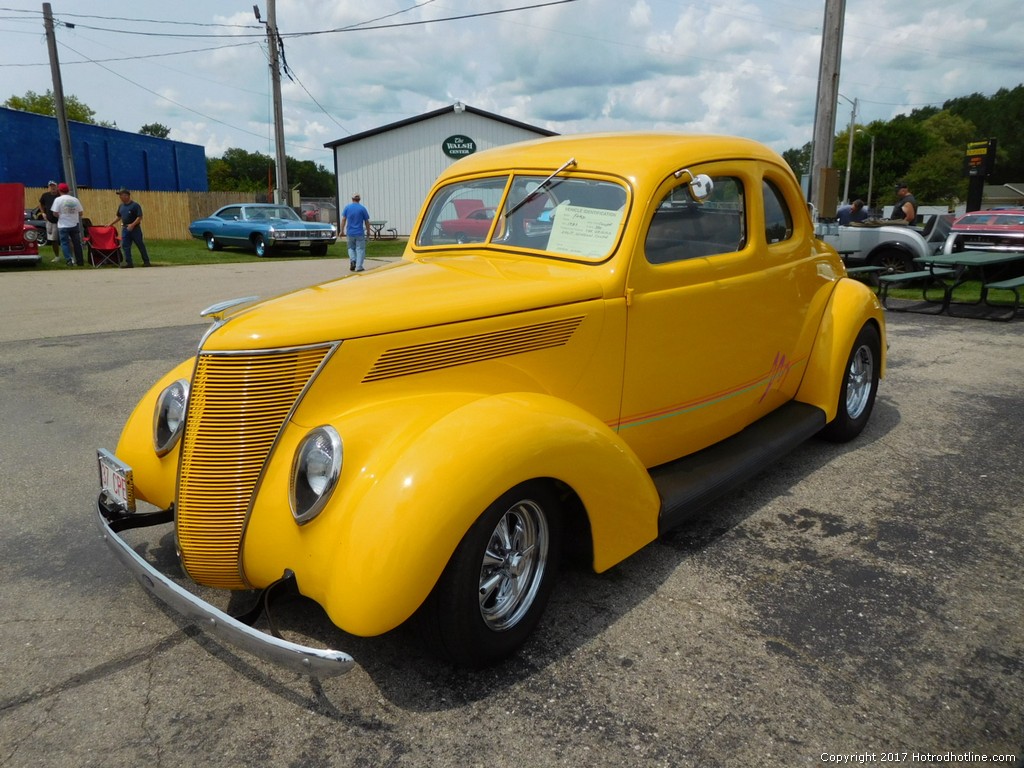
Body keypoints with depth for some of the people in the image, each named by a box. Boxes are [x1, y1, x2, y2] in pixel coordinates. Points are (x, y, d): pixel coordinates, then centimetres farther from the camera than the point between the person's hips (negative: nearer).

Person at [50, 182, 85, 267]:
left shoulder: (58, 200, -7)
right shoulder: (75, 199, 1)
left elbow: (55, 213, -11)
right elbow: (81, 213, 3)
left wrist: (61, 216, 9)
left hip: (63, 226, -3)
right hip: (75, 225, 3)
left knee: (65, 243, 4)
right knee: (77, 243, 9)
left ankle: (69, 260, -7)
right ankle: (80, 261, 12)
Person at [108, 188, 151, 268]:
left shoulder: (135, 205, -10)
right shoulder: (121, 206, 11)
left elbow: (140, 217, -16)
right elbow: (118, 216, 21)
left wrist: (132, 225, -24)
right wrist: (111, 224, 14)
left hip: (135, 228, -6)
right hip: (125, 228, 6)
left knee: (141, 245, 2)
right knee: (125, 246, 1)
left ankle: (146, 261, 12)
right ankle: (128, 262, 4)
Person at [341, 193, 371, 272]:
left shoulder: (347, 207, 3)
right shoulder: (362, 208, -2)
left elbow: (343, 220, 0)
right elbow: (366, 221, 0)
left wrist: (342, 230, 5)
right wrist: (368, 231, 11)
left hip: (350, 232, 2)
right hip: (360, 233, -2)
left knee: (351, 248, 19)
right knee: (360, 249, 3)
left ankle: (352, 260, -4)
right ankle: (359, 266, -3)